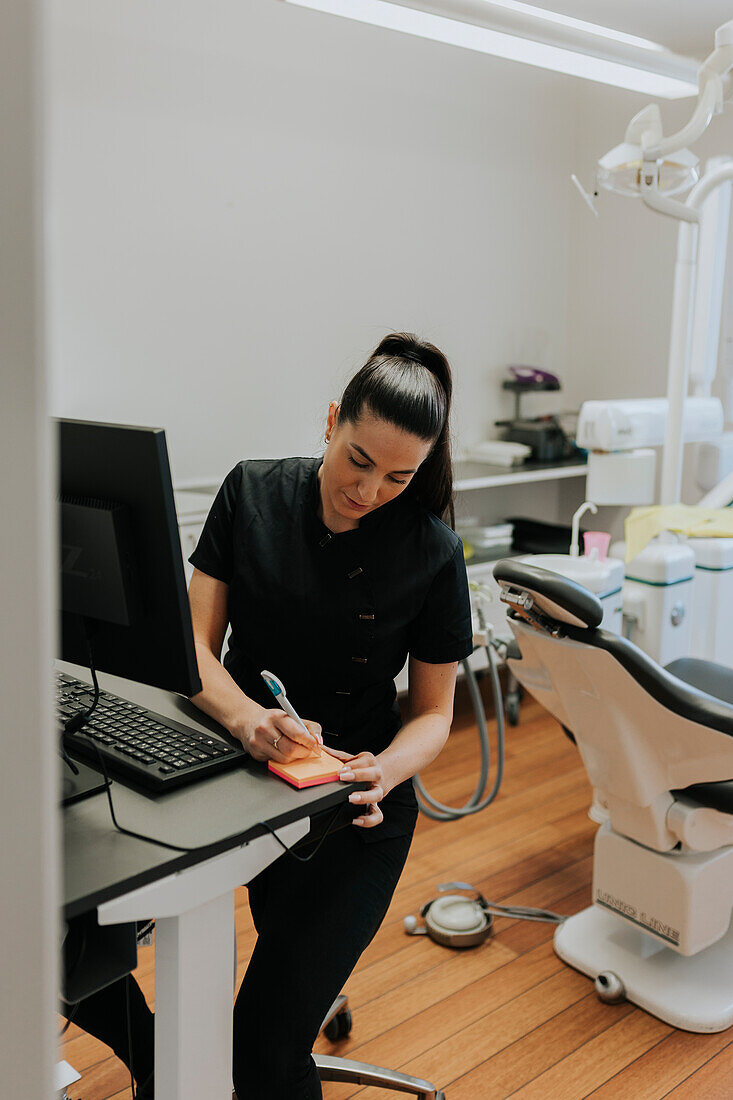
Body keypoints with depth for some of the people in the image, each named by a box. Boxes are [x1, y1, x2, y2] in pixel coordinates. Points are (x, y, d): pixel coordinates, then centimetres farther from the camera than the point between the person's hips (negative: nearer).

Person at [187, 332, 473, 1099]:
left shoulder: (431, 553, -7)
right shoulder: (251, 493, -3)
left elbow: (433, 713, -1)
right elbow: (193, 643, -5)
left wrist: (385, 771, -22)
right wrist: (244, 715, -26)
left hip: (349, 803, -2)